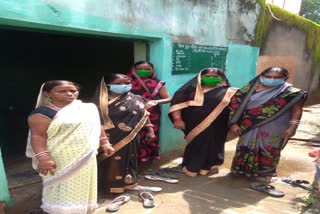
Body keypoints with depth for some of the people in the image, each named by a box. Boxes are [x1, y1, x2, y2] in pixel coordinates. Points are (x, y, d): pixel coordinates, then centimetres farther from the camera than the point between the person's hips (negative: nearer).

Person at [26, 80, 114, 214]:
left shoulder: (88, 108, 5)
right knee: (64, 188, 4)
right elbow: (38, 136, -19)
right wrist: (43, 158, -28)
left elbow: (97, 127, 13)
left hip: (86, 158, 6)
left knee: (83, 185, 18)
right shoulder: (43, 113, -13)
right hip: (61, 160, -6)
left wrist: (105, 143, 12)